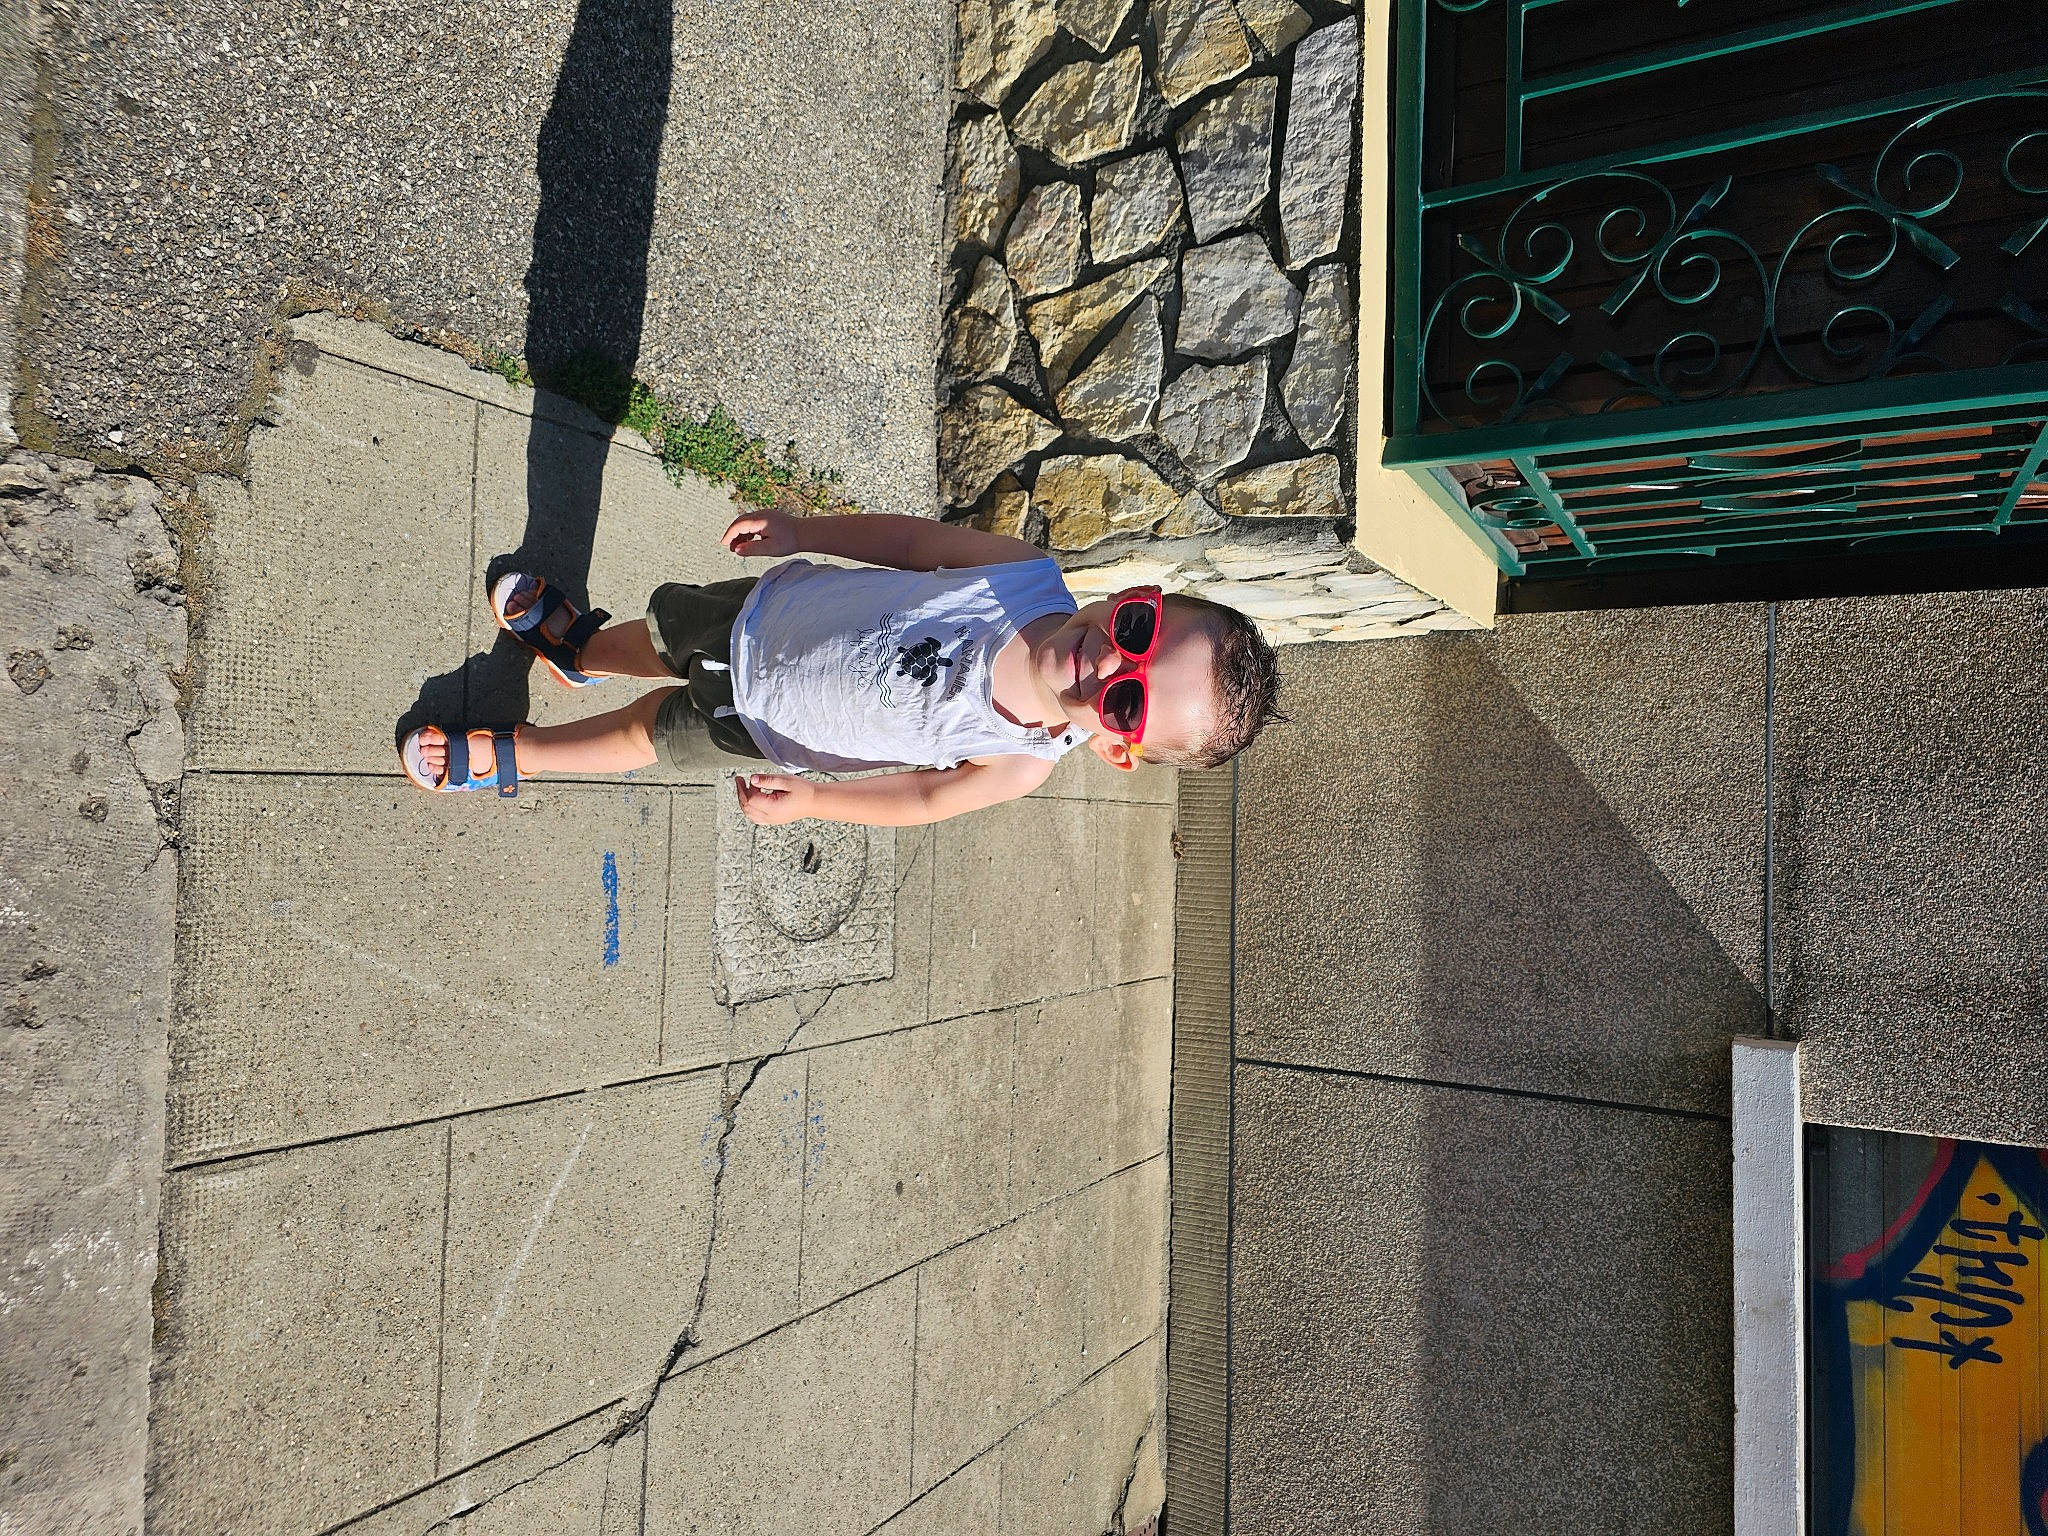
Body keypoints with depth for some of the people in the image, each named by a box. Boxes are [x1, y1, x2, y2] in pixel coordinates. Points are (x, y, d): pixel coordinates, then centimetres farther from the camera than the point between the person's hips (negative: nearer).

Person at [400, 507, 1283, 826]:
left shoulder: (1024, 763, -35)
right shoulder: (1030, 575, -32)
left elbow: (926, 797, -15)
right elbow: (914, 539, -13)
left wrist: (807, 800, -17)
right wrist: (801, 530, -7)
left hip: (762, 726, -2)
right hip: (770, 607, 2)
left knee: (641, 734, 16)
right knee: (657, 636, 26)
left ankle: (505, 755, 47)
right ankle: (579, 647, 64)